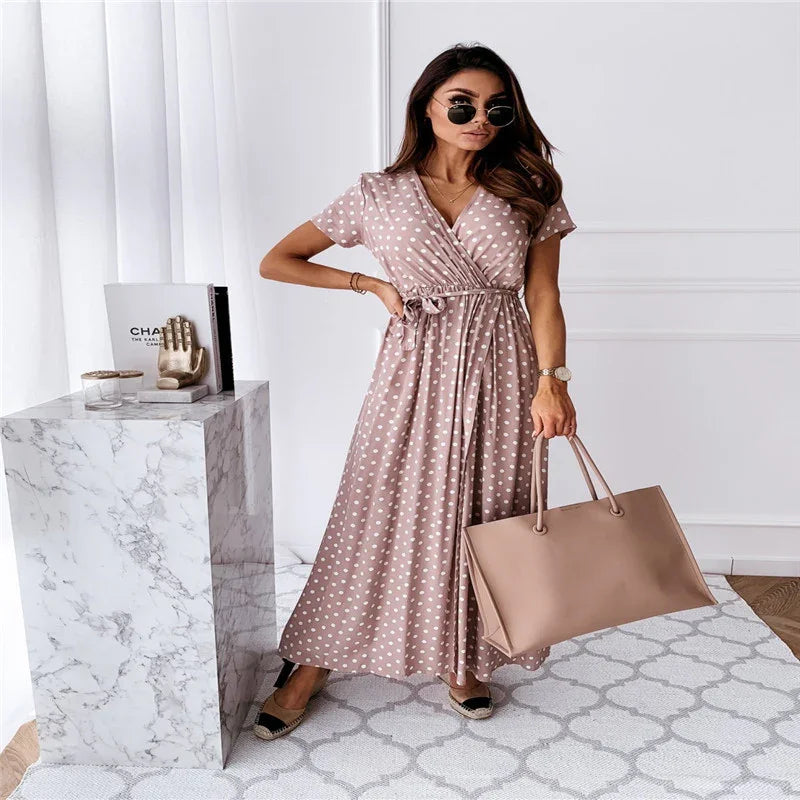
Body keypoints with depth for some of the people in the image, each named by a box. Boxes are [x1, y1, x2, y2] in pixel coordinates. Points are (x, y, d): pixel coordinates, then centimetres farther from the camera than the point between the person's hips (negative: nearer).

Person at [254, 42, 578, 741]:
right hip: (414, 373, -1)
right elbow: (277, 261, 6)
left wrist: (551, 380, -14)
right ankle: (310, 669, 15)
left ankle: (463, 659, 28)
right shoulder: (380, 194, 2)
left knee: (483, 513, 7)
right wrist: (372, 284, -2)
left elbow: (544, 299, 1)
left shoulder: (527, 193, 5)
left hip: (500, 372, 2)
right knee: (378, 514, 0)